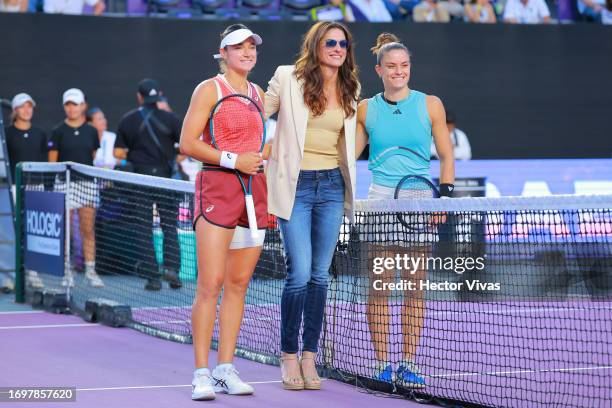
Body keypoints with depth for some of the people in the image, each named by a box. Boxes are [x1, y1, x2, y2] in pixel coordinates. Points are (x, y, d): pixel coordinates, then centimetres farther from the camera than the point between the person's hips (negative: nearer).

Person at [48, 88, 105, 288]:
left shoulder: (91, 131, 9)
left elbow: (96, 157, 14)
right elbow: (52, 161, 2)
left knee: (88, 230, 2)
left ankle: (90, 271, 6)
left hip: (87, 182, 2)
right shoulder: (58, 131, 2)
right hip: (65, 183, -2)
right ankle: (67, 273, 6)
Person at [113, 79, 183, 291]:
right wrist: (174, 159, 10)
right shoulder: (170, 119, -2)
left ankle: (152, 276, 2)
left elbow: (118, 153, 2)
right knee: (169, 226, 9)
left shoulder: (127, 120, 2)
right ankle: (171, 267, -8)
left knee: (144, 230, 5)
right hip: (165, 177, 0)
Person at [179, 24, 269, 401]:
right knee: (210, 284, -11)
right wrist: (232, 161, -14)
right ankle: (202, 373, -8)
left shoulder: (259, 94, 17)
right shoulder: (209, 89, -1)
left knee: (238, 284, 6)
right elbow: (188, 143, -7)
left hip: (254, 191, 6)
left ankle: (226, 368, 11)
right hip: (217, 186, -6)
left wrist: (260, 158, 8)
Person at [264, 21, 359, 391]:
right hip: (296, 185, -4)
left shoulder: (350, 90, 8)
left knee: (320, 275, 5)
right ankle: (289, 357, 5)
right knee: (300, 274, -9)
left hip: (332, 185, 4)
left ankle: (309, 357, 12)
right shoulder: (288, 79, -5)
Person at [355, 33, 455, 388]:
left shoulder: (430, 105, 5)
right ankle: (383, 365, 4)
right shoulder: (366, 109, 7)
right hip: (382, 199, 0)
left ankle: (409, 364, 7)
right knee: (380, 285, -2)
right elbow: (350, 153, 15)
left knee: (416, 287, 2)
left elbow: (446, 155, 7)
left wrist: (444, 196, -2)